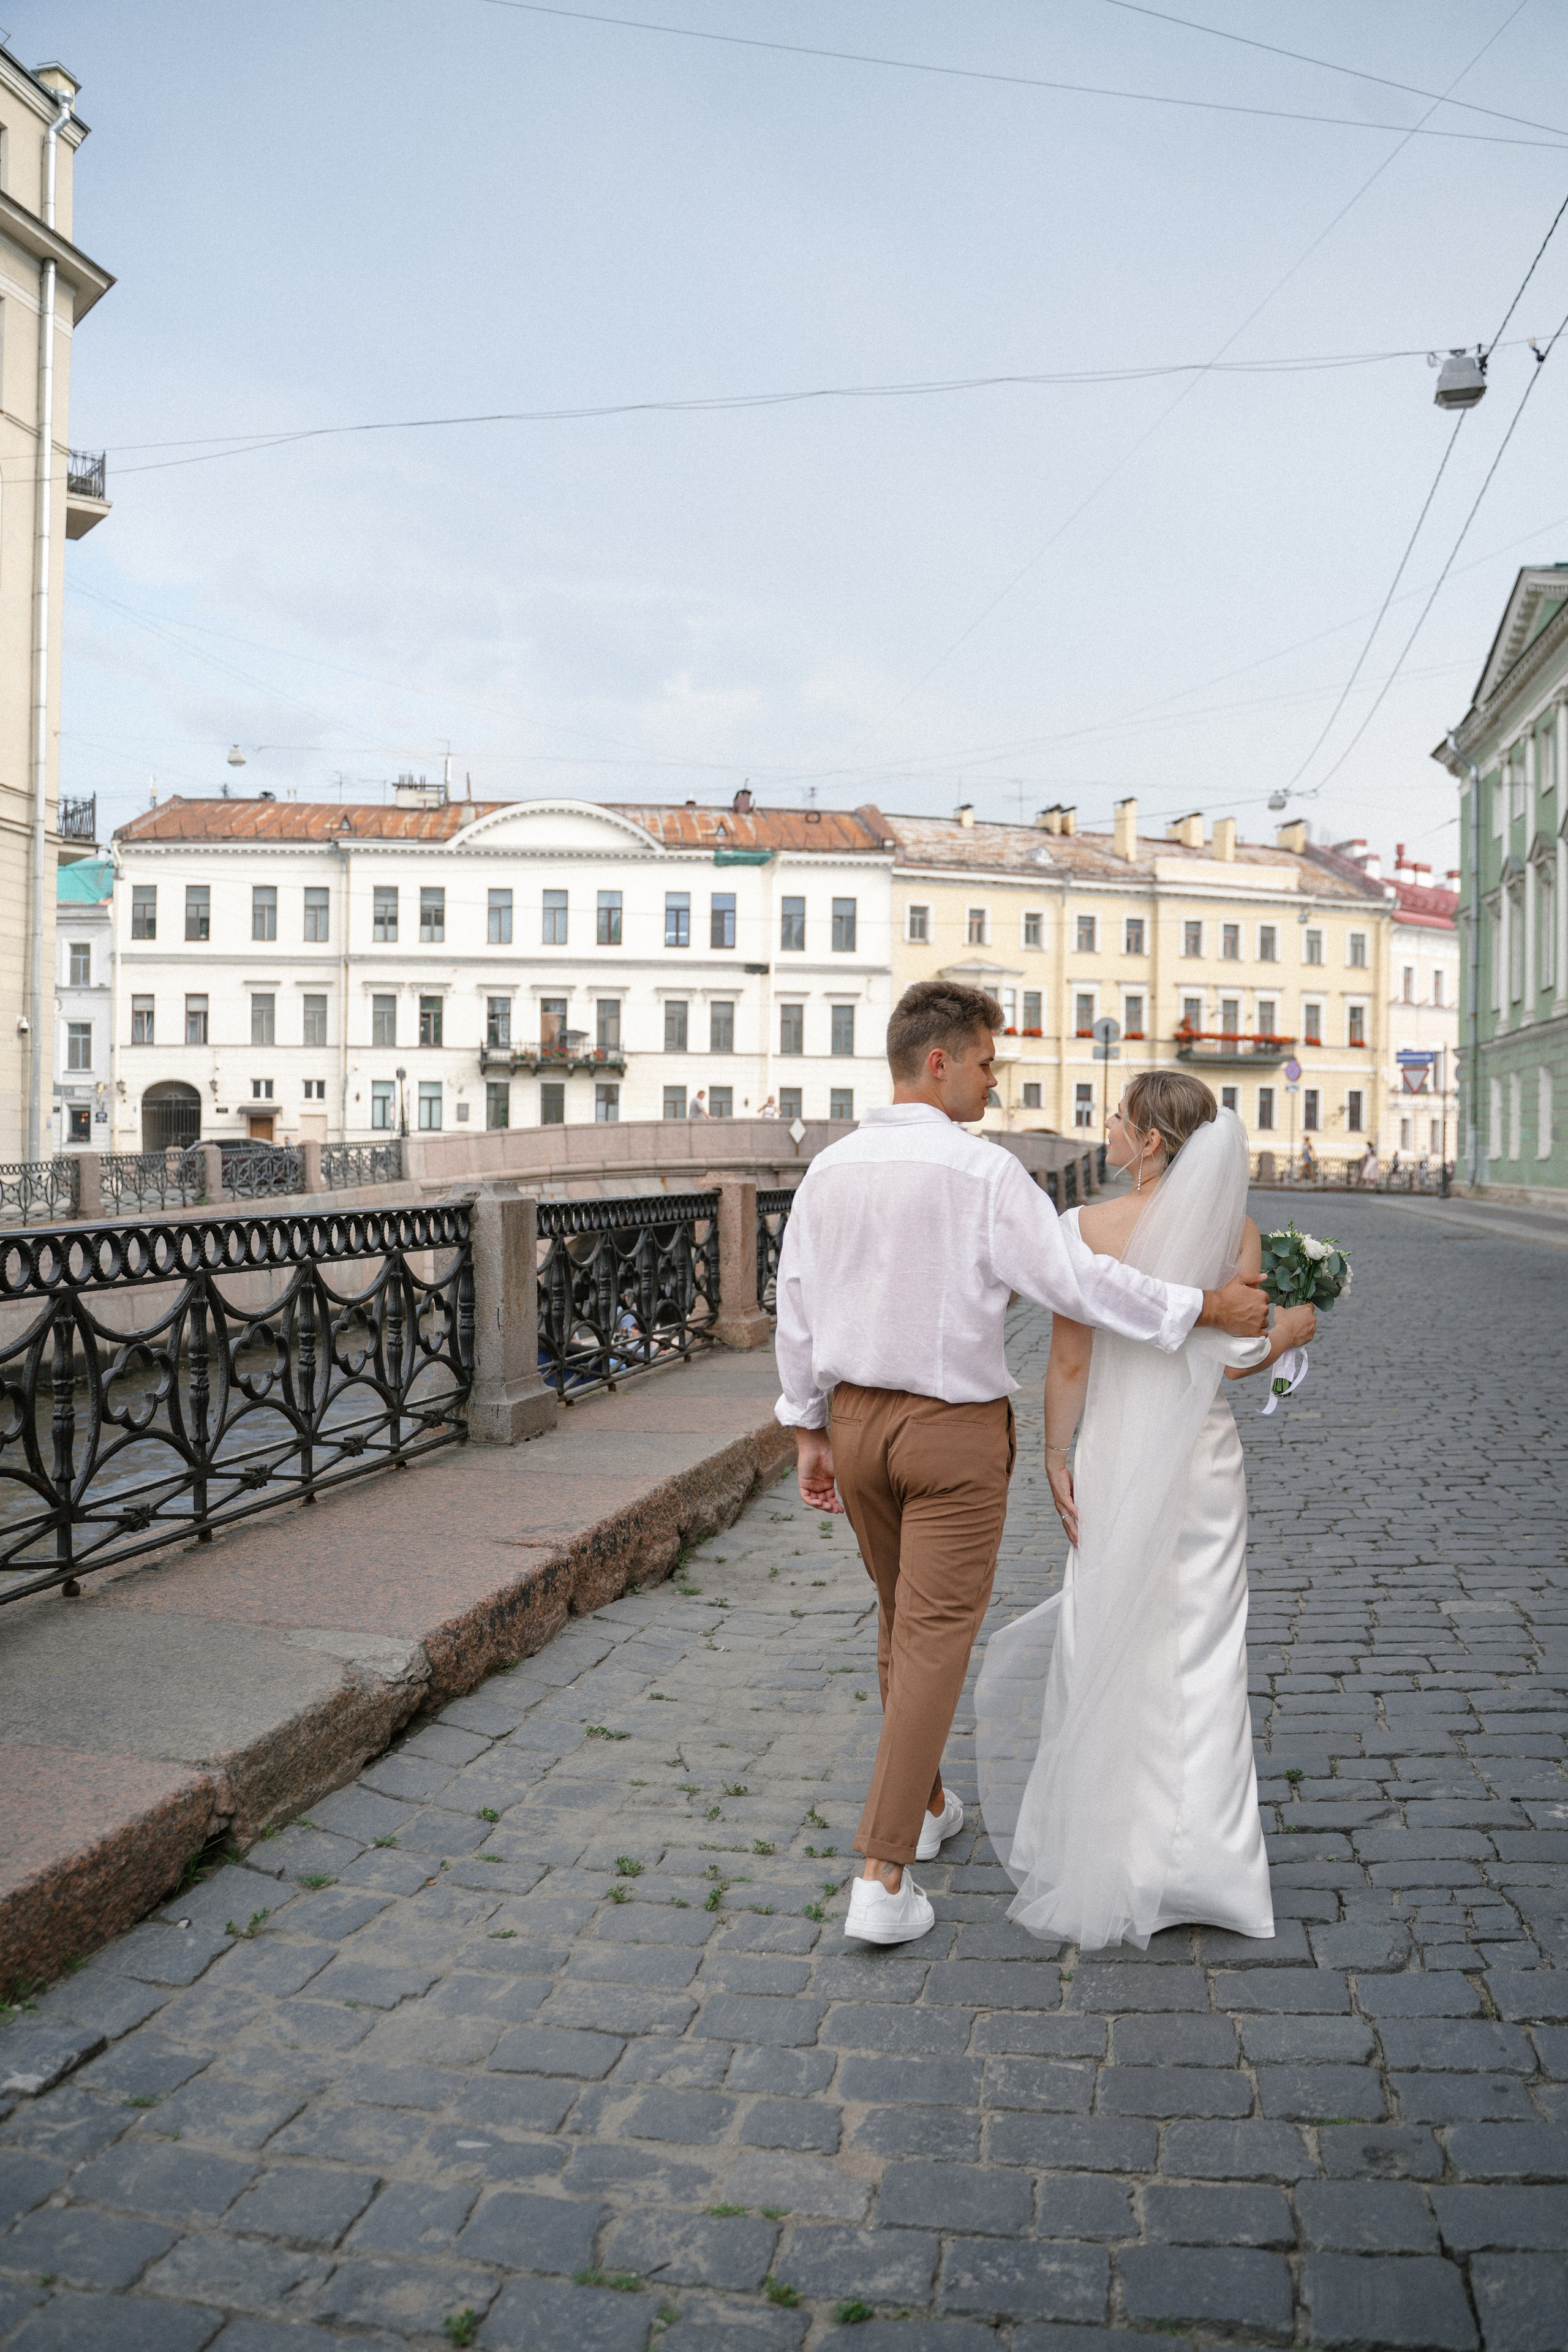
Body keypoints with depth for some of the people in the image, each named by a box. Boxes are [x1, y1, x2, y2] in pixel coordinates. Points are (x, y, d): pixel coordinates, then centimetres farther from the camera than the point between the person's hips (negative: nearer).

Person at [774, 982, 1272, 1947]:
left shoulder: (828, 1170, 1)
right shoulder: (984, 1172, -17)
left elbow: (796, 1312, 5)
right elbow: (1078, 1279, -19)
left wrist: (810, 1431, 14)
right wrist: (1205, 1306, -9)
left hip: (855, 1420, 6)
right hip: (955, 1432, -6)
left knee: (902, 1626, 22)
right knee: (936, 1640, 0)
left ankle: (926, 1808, 38)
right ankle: (884, 1878, -1)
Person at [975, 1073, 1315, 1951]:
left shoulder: (1085, 1229, -11)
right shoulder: (1238, 1231, -6)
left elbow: (1069, 1363, -10)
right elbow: (1235, 1360, -10)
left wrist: (1056, 1457, 0)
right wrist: (1292, 1329, 10)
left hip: (1116, 1454, -1)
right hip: (1205, 1456, 1)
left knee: (1112, 1647, 13)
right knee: (1201, 1650, 10)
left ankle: (1114, 1845, 25)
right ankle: (1198, 1854, 14)